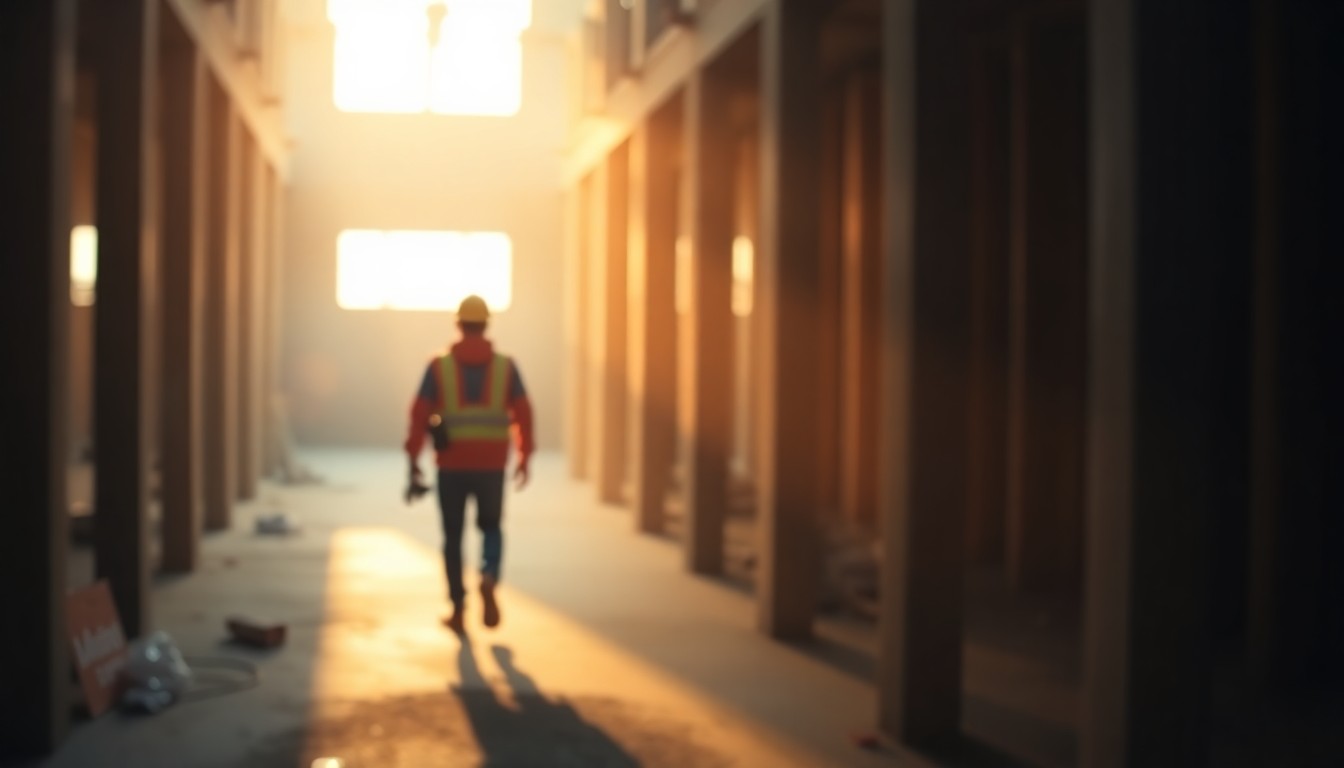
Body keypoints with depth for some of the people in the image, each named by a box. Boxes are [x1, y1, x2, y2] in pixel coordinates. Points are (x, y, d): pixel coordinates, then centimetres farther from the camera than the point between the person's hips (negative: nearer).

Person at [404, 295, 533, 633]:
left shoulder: (439, 366, -2)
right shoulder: (506, 366, 1)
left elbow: (420, 415, -7)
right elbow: (523, 414, -2)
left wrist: (413, 461, -1)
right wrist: (525, 458, 10)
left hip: (452, 465, -1)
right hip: (491, 465, 1)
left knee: (453, 536, 13)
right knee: (491, 529, 19)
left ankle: (458, 612, 12)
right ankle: (489, 579, -10)